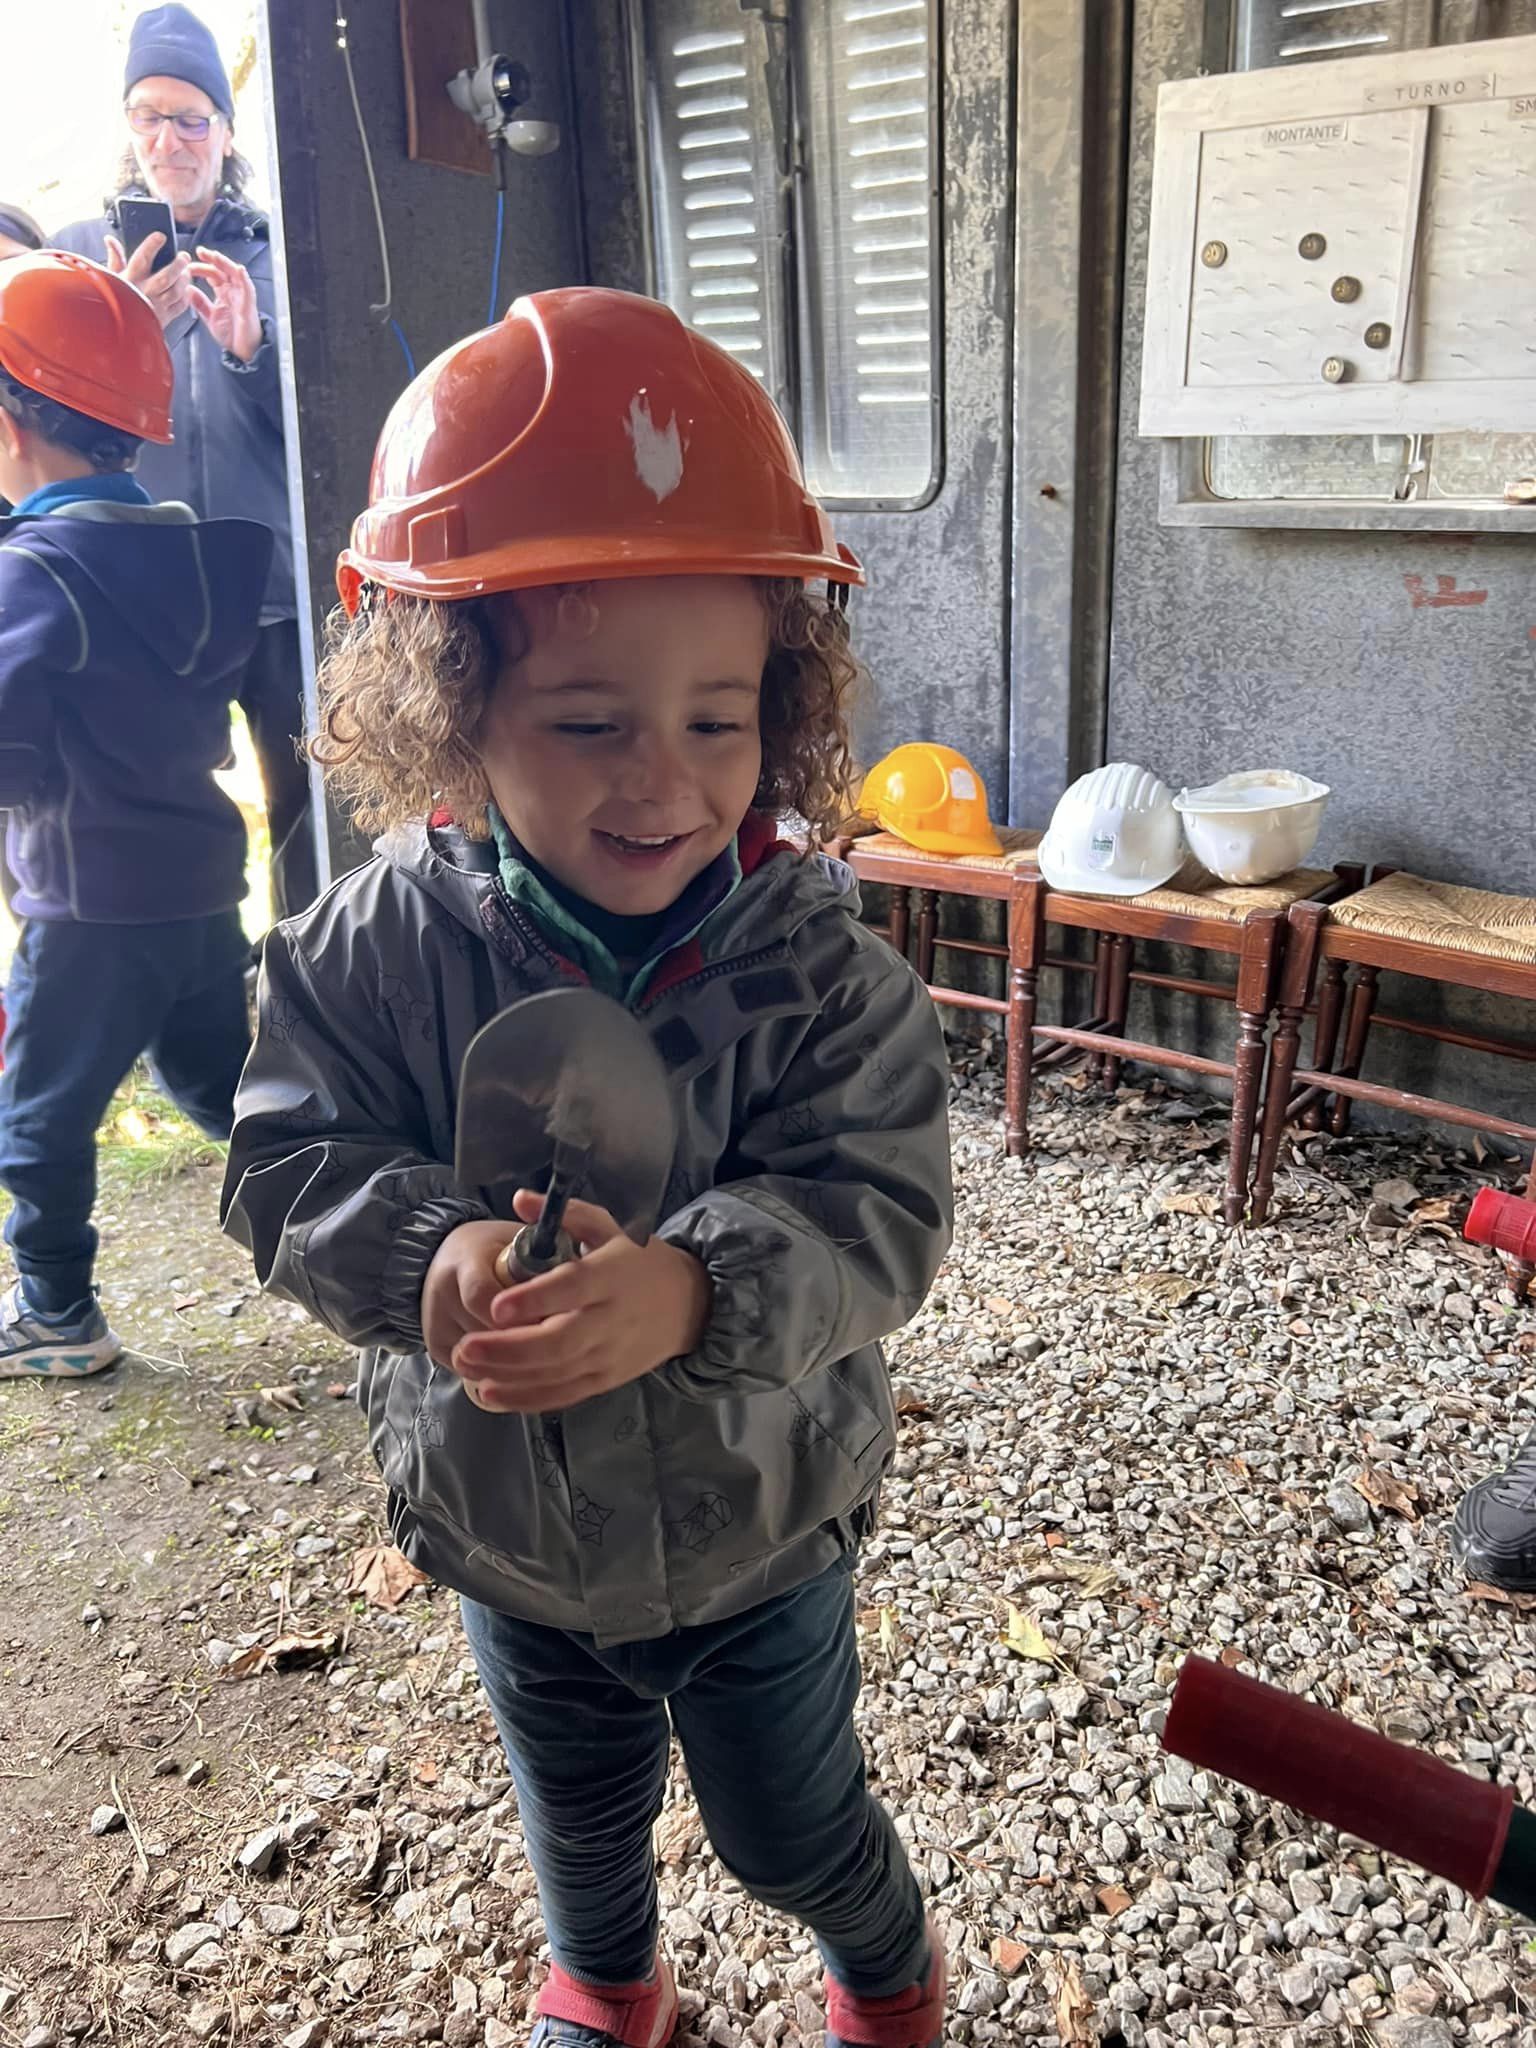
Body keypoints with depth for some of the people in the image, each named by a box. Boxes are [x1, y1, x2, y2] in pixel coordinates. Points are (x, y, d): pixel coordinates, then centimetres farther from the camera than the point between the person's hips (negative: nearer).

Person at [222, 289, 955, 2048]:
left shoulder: (816, 964, -23)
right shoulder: (377, 946, -19)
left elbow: (876, 1215, -27)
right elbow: (287, 1173, -17)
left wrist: (693, 1289, -46)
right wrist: (434, 1252, -38)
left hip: (757, 1533, -2)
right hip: (505, 1532, 2)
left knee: (792, 1826, 23)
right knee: (578, 1807, 31)